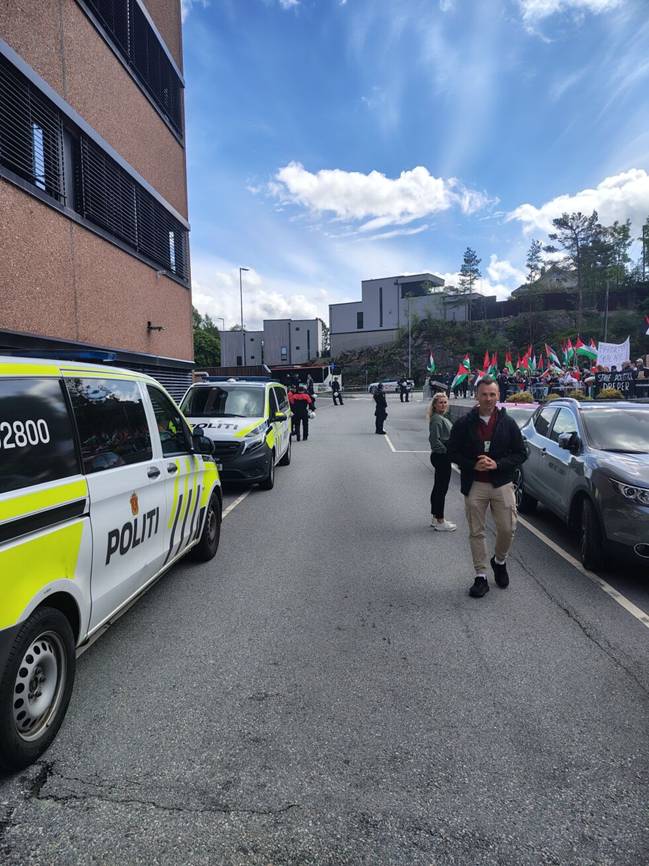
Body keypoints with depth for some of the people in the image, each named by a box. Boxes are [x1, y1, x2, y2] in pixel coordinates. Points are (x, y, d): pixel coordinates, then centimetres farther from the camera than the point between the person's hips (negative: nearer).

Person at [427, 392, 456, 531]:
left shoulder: (442, 418, 15)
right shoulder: (437, 419, -17)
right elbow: (435, 440, -24)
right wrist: (447, 450, -17)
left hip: (442, 457, 10)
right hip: (441, 457, -10)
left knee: (438, 488, 16)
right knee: (441, 489, -4)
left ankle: (435, 518, 26)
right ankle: (440, 522, 3)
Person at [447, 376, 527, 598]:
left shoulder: (508, 423, 2)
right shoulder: (464, 424, 0)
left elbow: (521, 453, 3)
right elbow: (452, 452, 3)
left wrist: (497, 464, -13)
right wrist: (473, 465, -13)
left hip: (502, 484, 0)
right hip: (474, 486, 0)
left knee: (507, 529, 2)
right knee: (477, 532, 6)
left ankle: (499, 561, 32)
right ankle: (481, 576, 18)